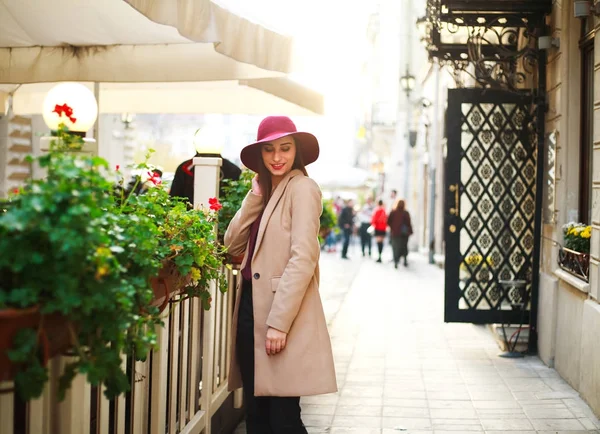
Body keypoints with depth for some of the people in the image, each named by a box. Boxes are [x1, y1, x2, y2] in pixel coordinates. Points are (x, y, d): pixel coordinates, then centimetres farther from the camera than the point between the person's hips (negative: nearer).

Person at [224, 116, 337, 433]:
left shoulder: (302, 188, -8)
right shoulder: (265, 191, 17)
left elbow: (303, 259, -17)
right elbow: (233, 245, 10)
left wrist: (279, 323, -21)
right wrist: (255, 195, 0)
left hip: (282, 314, -8)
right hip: (251, 307, 8)